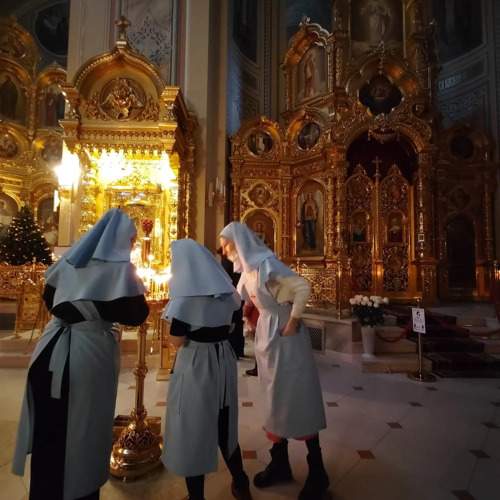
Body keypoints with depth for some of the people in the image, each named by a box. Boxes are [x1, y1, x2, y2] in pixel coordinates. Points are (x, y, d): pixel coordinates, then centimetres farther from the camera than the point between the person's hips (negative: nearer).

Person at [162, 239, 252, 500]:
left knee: (192, 429, 13)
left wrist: (171, 309, -5)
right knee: (224, 425, 23)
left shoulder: (185, 293, -17)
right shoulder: (226, 290, 3)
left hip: (196, 364, -6)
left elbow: (177, 341, -15)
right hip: (224, 359, 7)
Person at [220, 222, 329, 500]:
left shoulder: (265, 263, -20)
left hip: (284, 334, -8)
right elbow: (237, 300, 16)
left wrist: (293, 323, -19)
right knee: (277, 398, 16)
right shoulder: (247, 268, 6)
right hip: (267, 333, 8)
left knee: (295, 397, 2)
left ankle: (317, 473, 20)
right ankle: (280, 464, 32)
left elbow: (303, 287, -24)